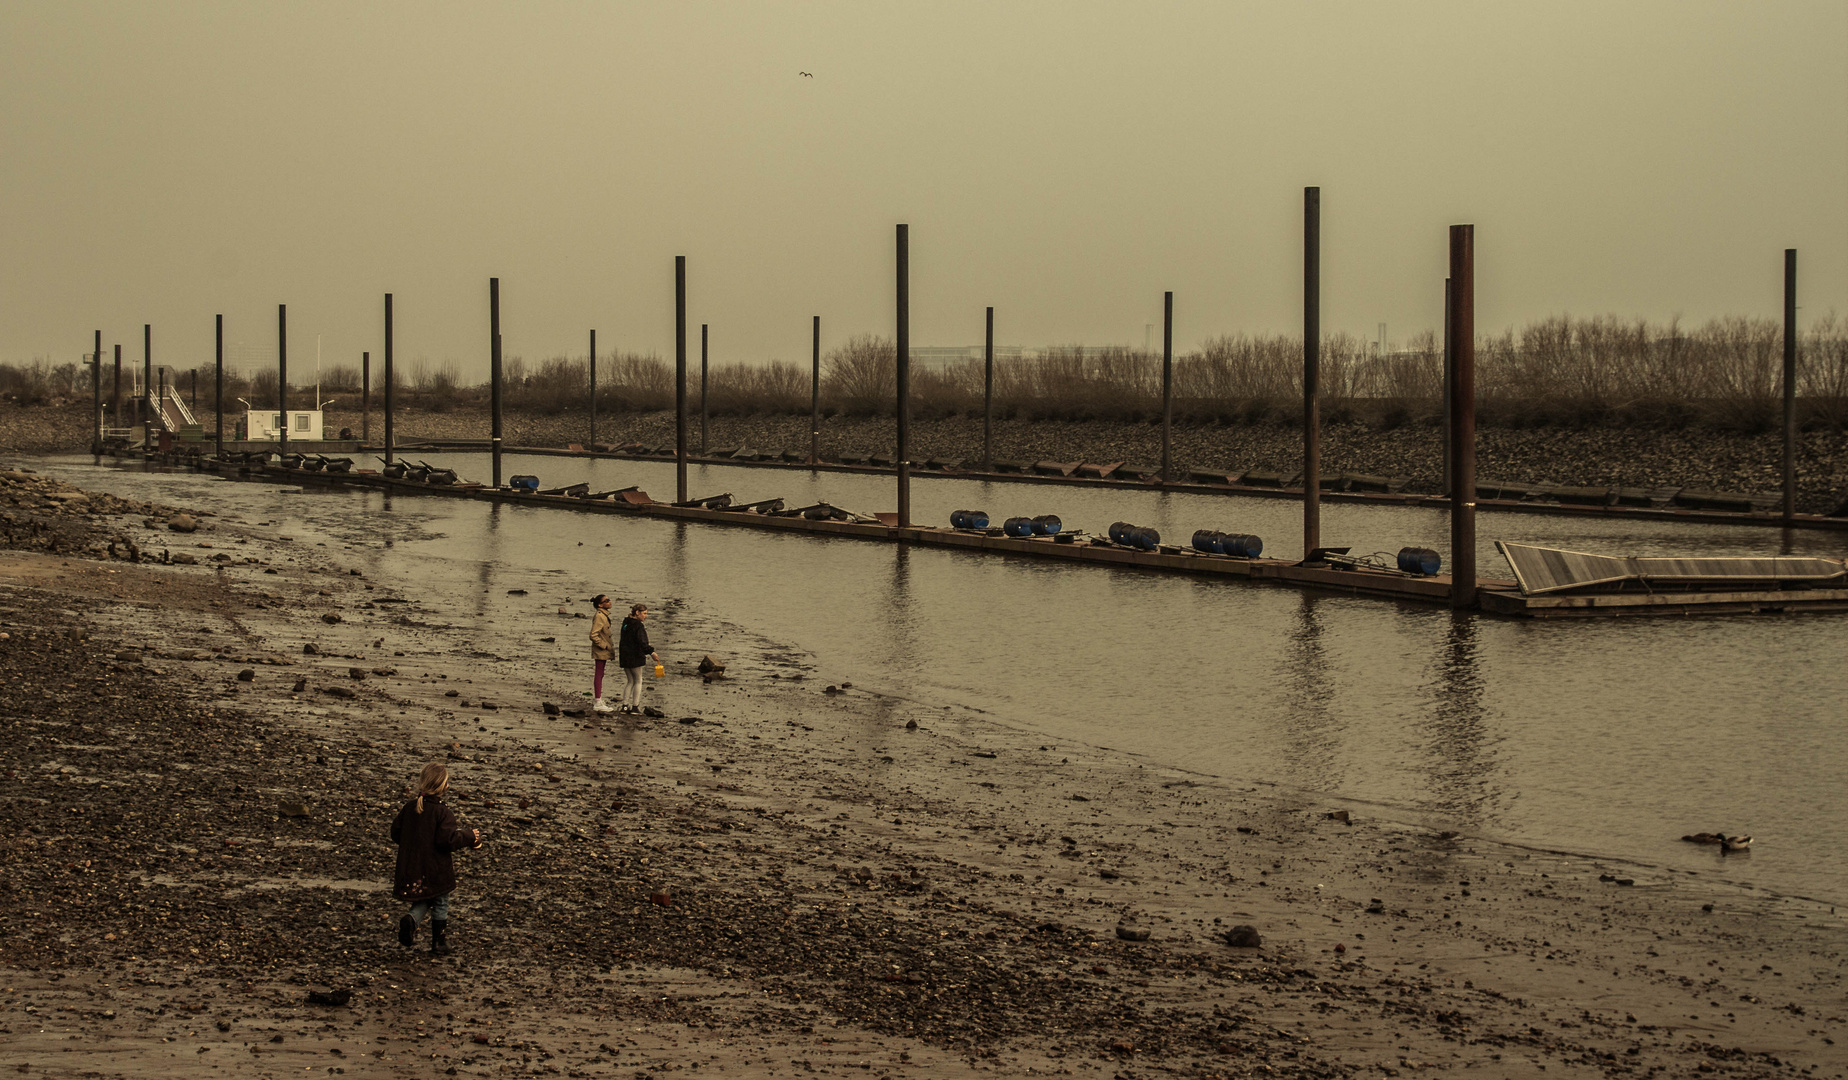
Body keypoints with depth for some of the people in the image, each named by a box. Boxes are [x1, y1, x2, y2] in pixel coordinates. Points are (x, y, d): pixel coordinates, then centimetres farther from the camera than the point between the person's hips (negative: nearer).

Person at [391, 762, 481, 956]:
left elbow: (395, 834, 6)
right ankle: (439, 944, 20)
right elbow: (448, 840, -23)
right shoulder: (443, 812, -18)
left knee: (423, 902, 20)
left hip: (411, 867, 5)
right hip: (436, 870, -4)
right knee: (440, 904, 14)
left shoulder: (409, 807, 0)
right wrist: (470, 837, -8)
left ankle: (411, 919, -11)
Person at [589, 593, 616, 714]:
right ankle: (598, 703, -3)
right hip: (600, 651, -10)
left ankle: (600, 701, 23)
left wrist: (608, 645, 17)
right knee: (599, 675, -6)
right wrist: (604, 645, -18)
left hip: (604, 650, 10)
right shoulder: (599, 616, -19)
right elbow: (593, 635, -25)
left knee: (600, 675, 15)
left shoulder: (604, 615, 12)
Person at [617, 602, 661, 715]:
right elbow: (642, 642, -24)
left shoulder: (626, 623, 11)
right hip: (635, 657, -7)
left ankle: (625, 705, 9)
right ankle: (635, 706, 2)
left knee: (630, 681, 15)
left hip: (624, 657, 7)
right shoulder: (638, 626, -15)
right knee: (638, 681, 5)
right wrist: (651, 652, -28)